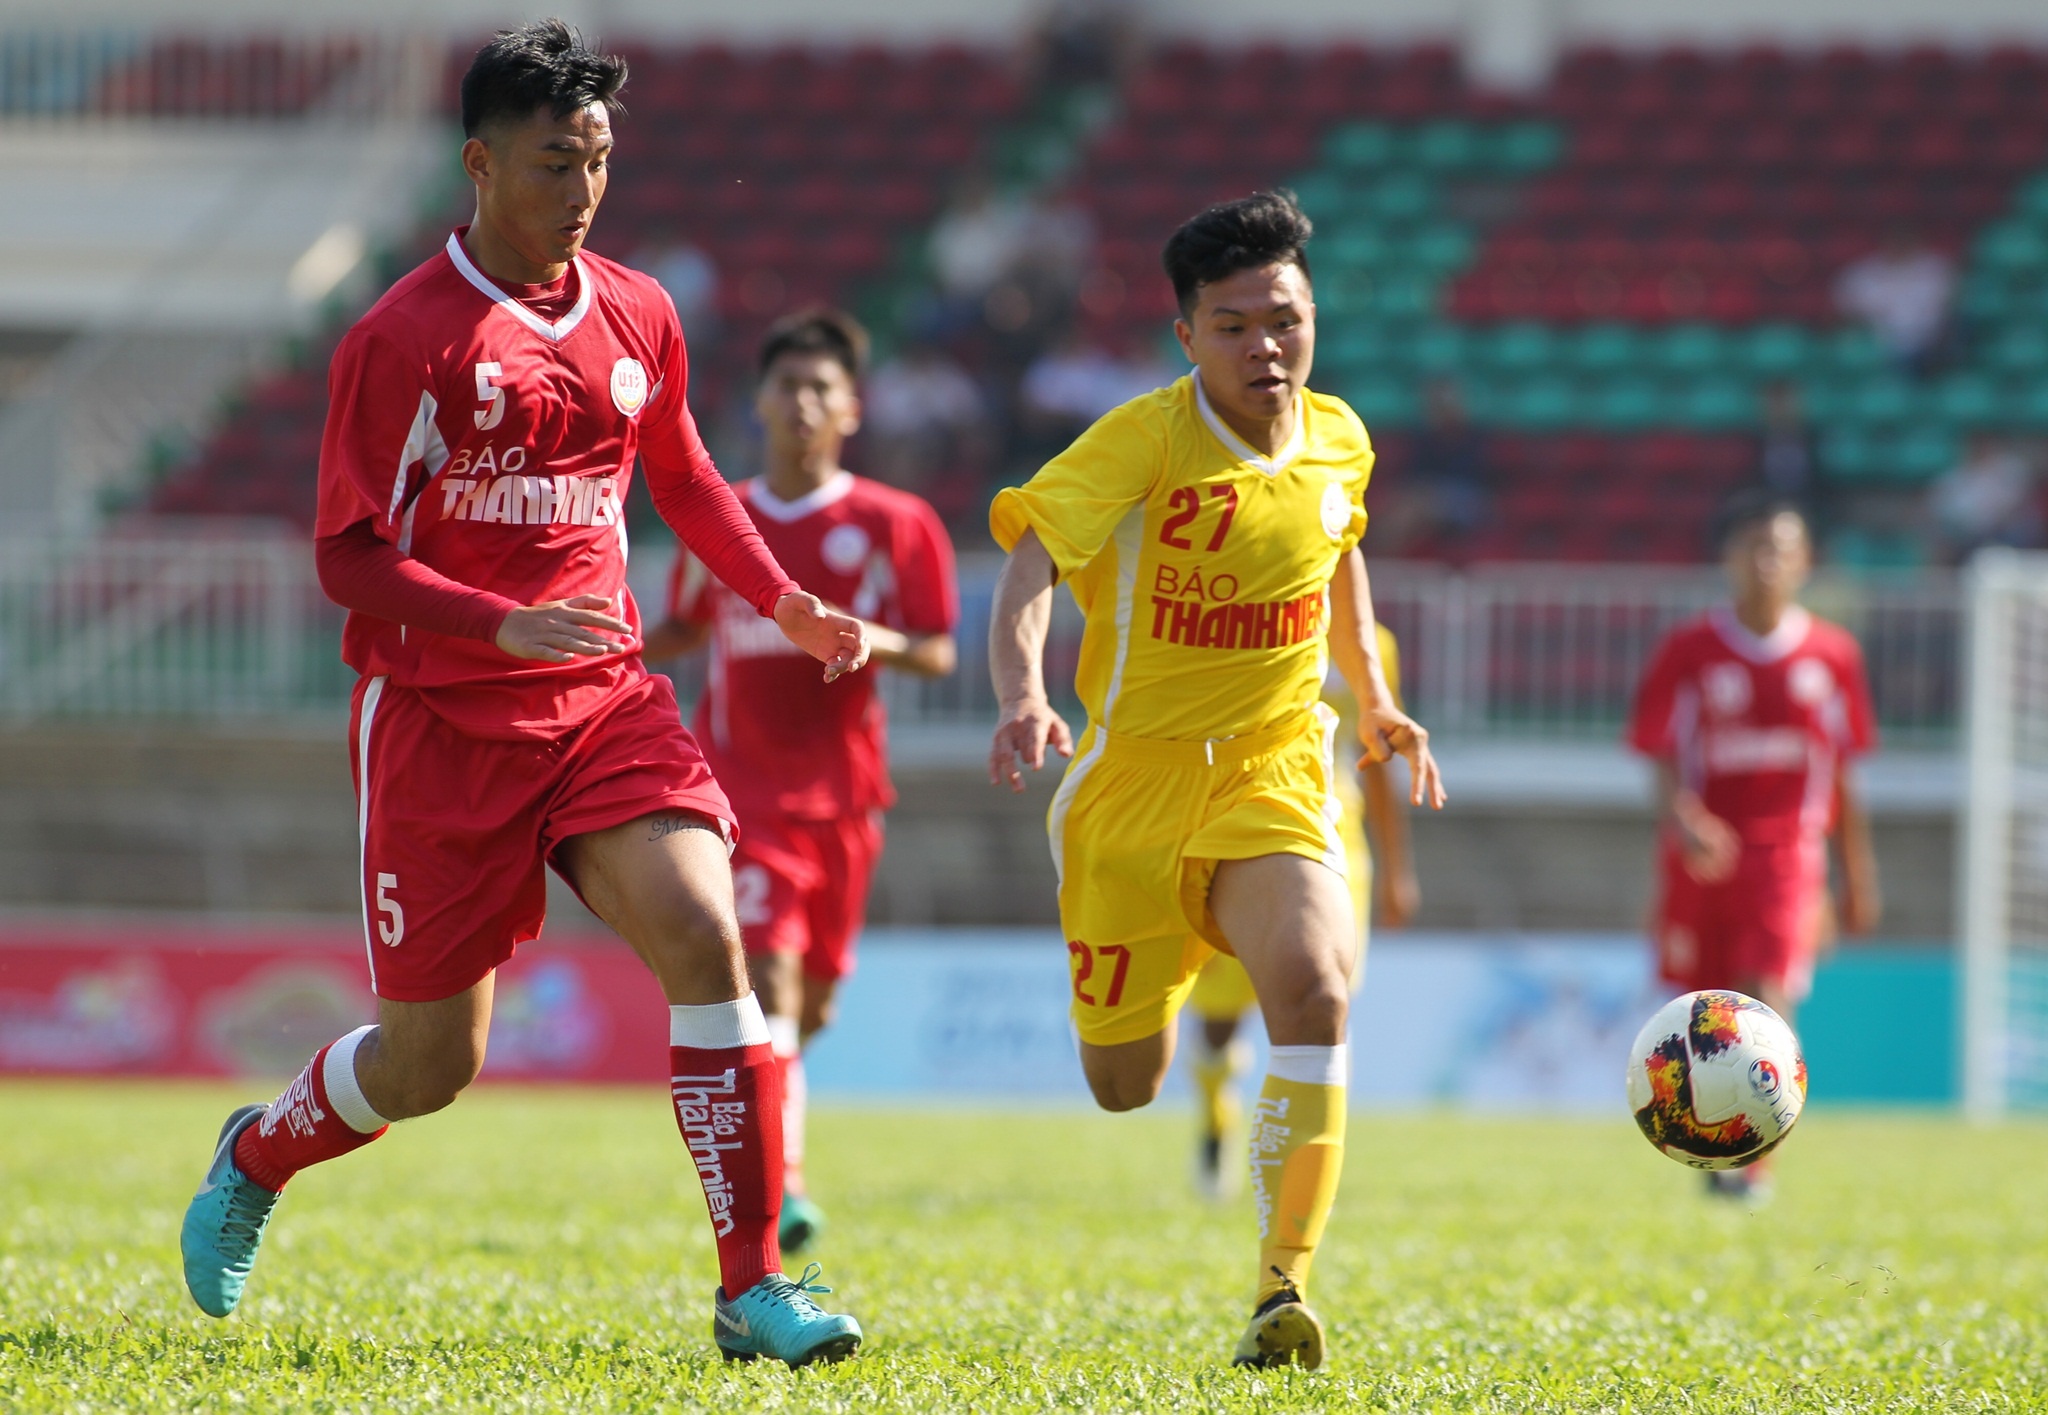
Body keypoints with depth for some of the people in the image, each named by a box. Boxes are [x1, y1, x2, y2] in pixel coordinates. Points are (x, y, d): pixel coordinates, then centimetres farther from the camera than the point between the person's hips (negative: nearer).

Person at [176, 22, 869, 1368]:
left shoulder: (638, 314, 7)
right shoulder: (404, 337, -10)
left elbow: (683, 479, 25)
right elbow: (349, 555, -11)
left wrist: (787, 604, 11)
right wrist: (509, 627, -25)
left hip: (607, 701, 4)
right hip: (442, 716, -4)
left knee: (704, 937, -19)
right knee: (431, 1061, 3)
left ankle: (755, 1285, -14)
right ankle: (257, 1157, 37)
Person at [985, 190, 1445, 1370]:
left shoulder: (1338, 440, 2)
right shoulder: (1144, 440, -14)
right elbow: (1030, 568, -25)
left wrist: (1374, 701, 21)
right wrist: (1023, 697, -43)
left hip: (1275, 774, 2)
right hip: (1138, 774, -2)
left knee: (1313, 989, -27)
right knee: (1124, 1089, 5)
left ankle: (1285, 1287, -23)